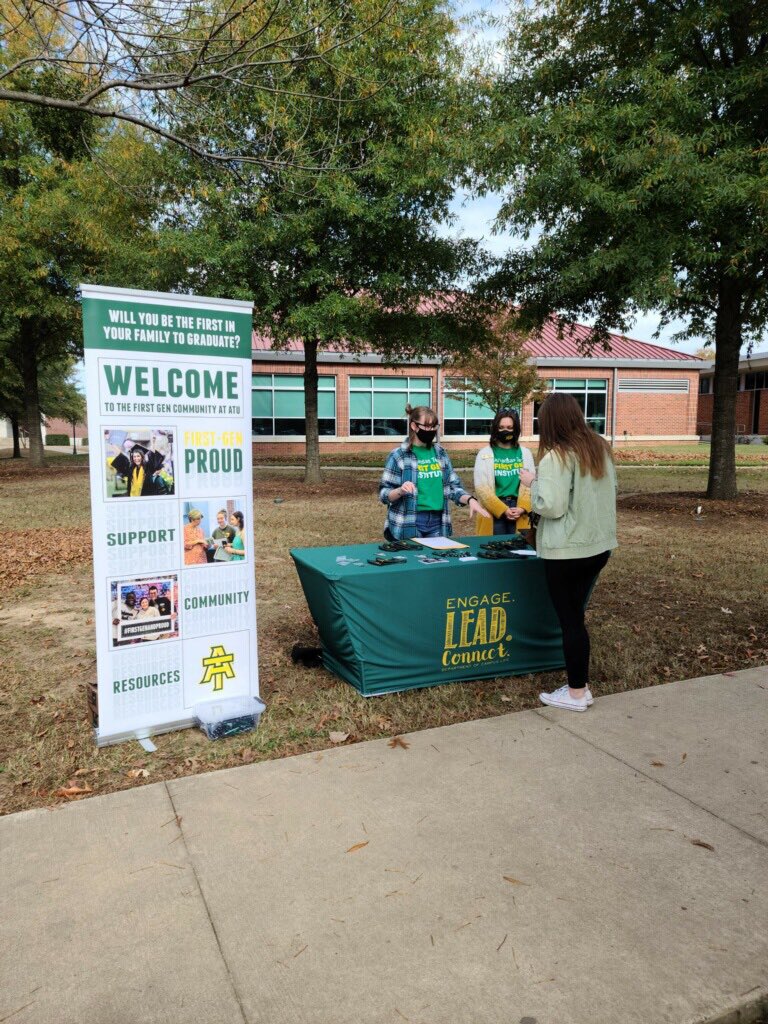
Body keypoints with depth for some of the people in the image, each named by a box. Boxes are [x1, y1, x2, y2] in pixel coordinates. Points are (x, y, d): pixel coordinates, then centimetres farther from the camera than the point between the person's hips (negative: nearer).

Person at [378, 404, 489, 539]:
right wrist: (400, 491, -26)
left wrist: (470, 499, -6)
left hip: (437, 522, 5)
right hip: (408, 526, -4)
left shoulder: (440, 453, 9)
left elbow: (453, 487, 12)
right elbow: (384, 493, -6)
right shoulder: (398, 455, -6)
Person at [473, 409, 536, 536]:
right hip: (493, 512, -2)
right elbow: (482, 488, -5)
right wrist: (503, 509, -13)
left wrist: (522, 508, -12)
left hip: (519, 513, 2)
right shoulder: (485, 454, 1)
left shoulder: (525, 453, 10)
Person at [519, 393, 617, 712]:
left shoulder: (556, 457, -17)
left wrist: (533, 483, -5)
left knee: (569, 620, 4)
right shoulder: (600, 448, 6)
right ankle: (581, 685, 25)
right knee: (575, 617, 17)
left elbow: (550, 507, -20)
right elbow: (611, 491, 17)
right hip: (599, 545, 8)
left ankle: (576, 693, 15)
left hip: (567, 551, -7)